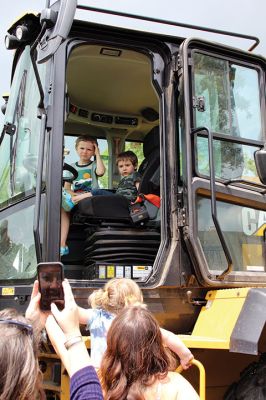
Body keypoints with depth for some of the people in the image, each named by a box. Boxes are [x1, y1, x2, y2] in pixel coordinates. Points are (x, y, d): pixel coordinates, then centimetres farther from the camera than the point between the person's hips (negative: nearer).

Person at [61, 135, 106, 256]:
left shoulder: (94, 165, 13)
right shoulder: (71, 167, 19)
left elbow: (100, 171, -13)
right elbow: (66, 187, 11)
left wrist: (98, 154, -2)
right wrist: (73, 194, -11)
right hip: (74, 197, 2)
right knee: (62, 208, -26)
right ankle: (62, 245, -31)